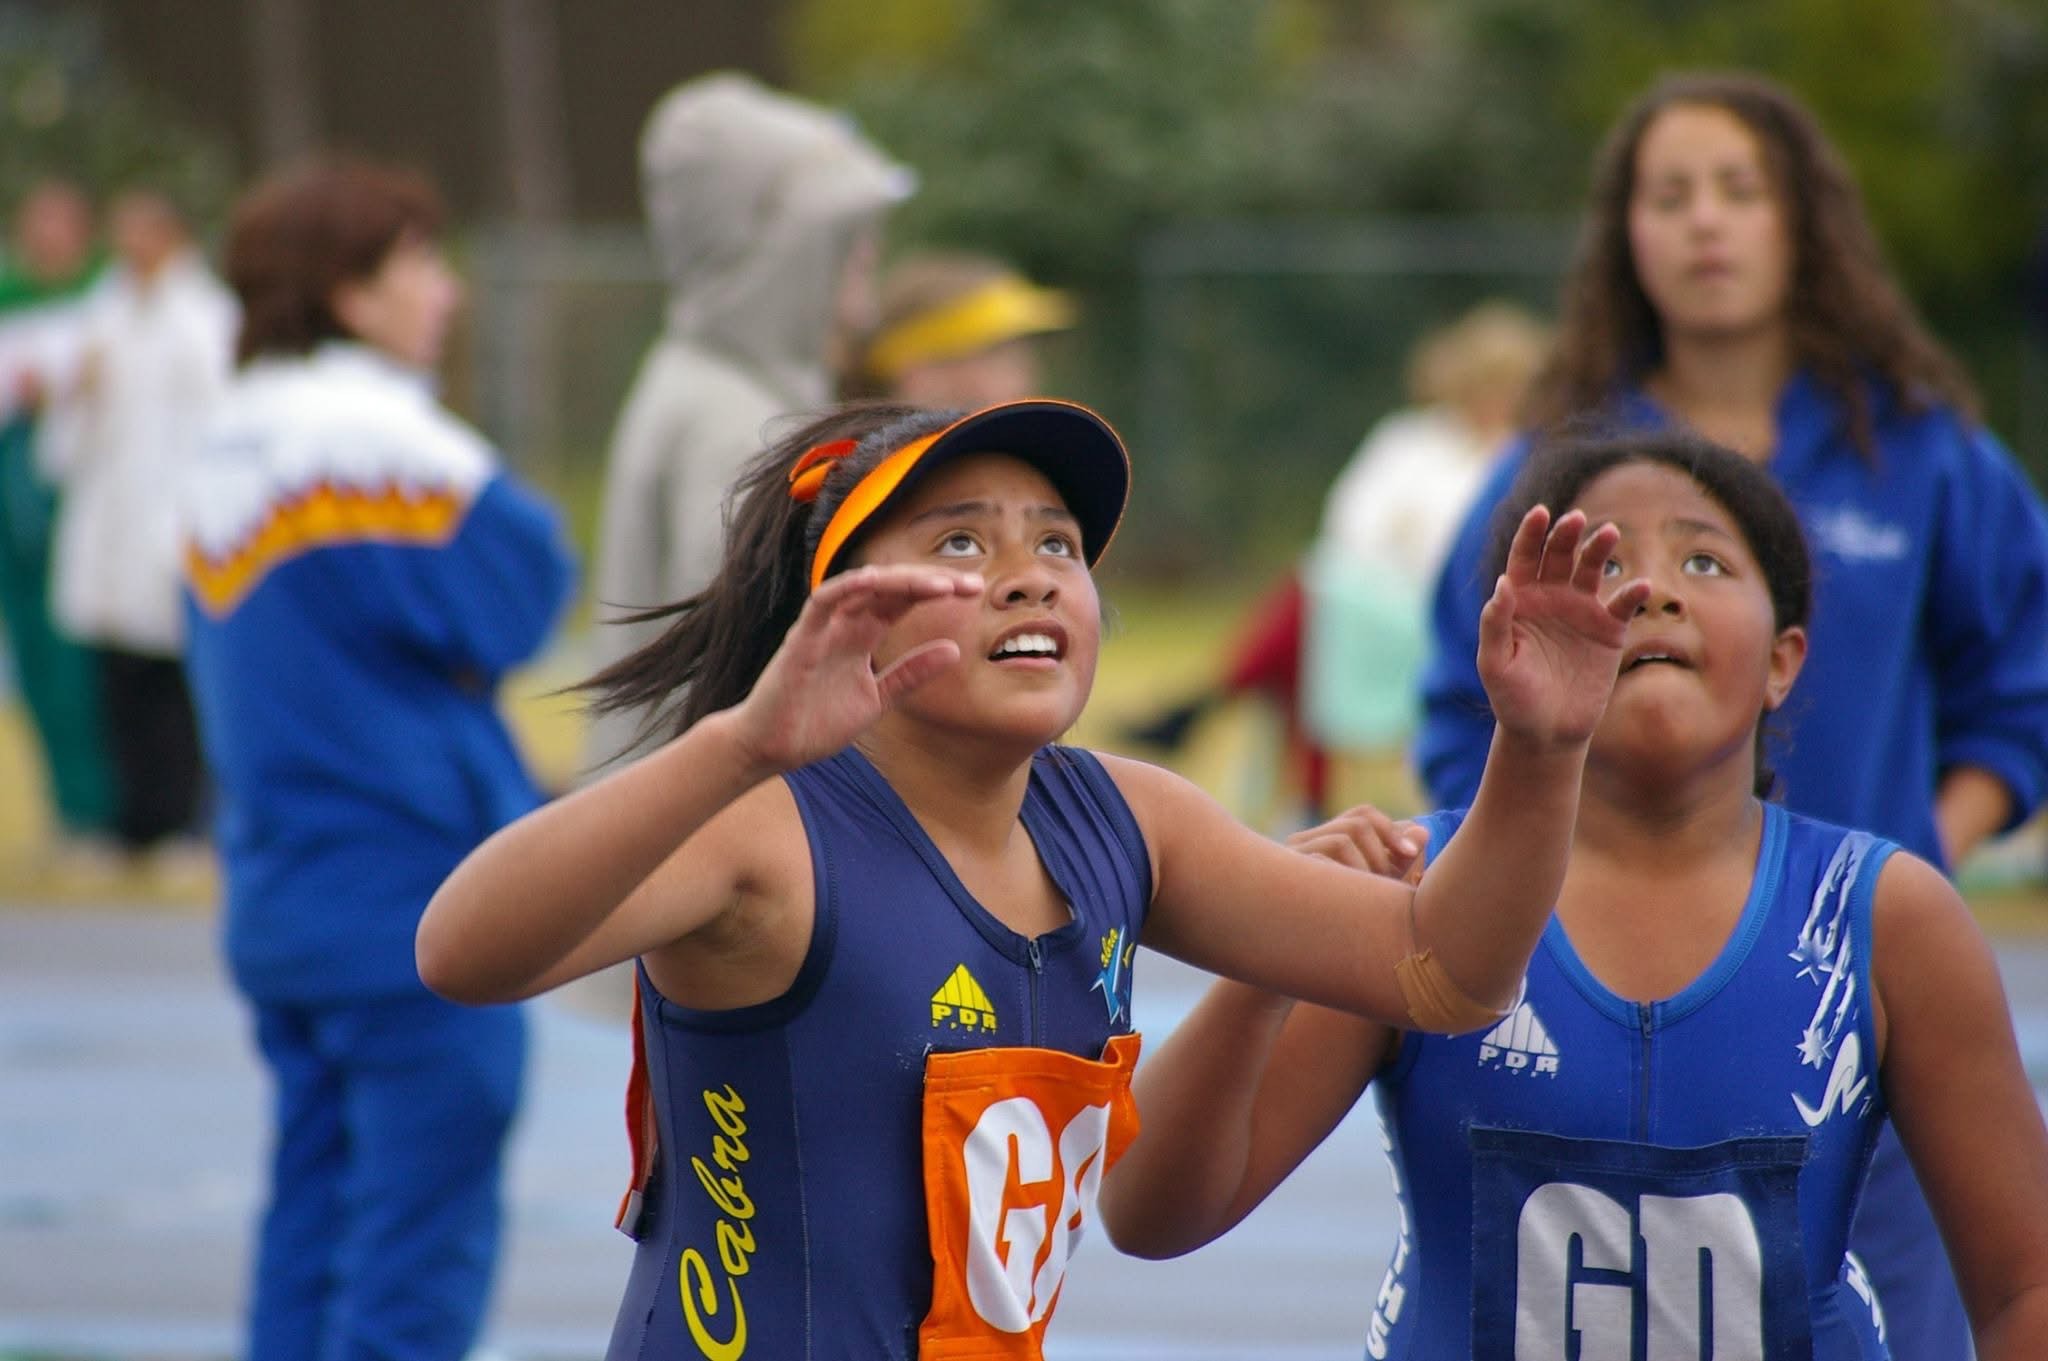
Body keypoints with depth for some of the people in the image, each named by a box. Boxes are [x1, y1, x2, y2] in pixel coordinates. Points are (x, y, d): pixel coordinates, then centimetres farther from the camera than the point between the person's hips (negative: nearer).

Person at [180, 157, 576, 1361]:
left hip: (278, 914, 9)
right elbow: (517, 598, -16)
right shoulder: (383, 448, -16)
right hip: (418, 912, -9)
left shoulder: (227, 461, 12)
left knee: (314, 1229, 13)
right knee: (421, 1256, -4)